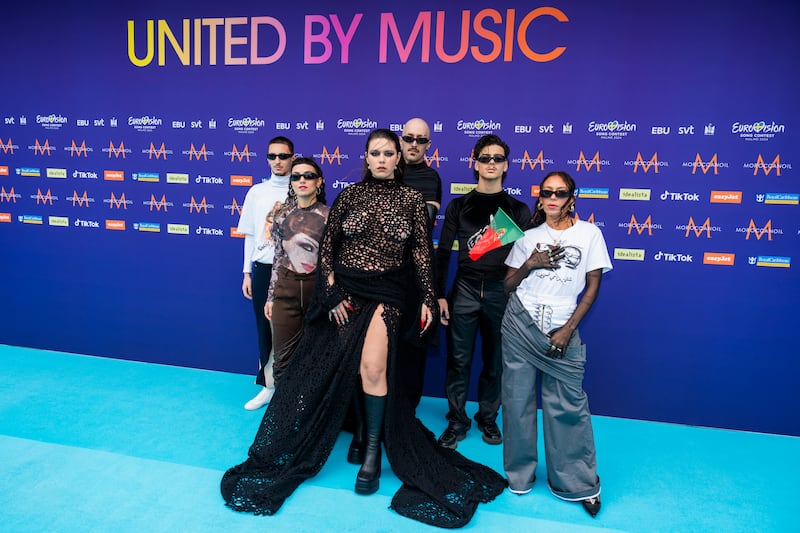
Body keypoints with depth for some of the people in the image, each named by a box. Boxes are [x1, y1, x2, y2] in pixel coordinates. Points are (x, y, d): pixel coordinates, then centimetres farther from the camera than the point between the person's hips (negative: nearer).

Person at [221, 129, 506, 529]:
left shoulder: (411, 199, 0)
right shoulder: (349, 194, 2)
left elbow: (421, 251, 2)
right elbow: (327, 246, 3)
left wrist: (427, 299, 0)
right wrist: (332, 295, -4)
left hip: (389, 291, -2)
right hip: (347, 289, 2)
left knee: (372, 366, -18)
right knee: (342, 369, 8)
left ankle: (373, 451, -1)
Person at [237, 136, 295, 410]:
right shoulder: (256, 192, 8)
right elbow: (250, 235, 11)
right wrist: (247, 273, 8)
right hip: (263, 269, 3)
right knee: (265, 329, 10)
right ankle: (268, 385, 23)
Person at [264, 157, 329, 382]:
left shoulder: (329, 216, -4)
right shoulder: (283, 214, 5)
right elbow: (278, 257, 9)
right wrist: (270, 296, 9)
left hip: (319, 288, -2)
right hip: (286, 289, 2)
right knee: (282, 357, 6)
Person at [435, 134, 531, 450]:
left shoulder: (518, 209, 5)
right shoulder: (459, 206, 6)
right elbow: (443, 252, 5)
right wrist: (439, 295, -2)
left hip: (502, 293, 0)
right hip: (464, 291, 0)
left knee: (495, 362, 10)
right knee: (458, 360, 4)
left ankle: (488, 418, 28)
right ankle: (457, 421, 20)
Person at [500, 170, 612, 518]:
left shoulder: (589, 233, 3)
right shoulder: (529, 236, 8)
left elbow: (592, 287, 2)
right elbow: (508, 286, 10)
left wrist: (568, 330, -6)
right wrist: (531, 264, -9)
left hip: (561, 327, -2)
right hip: (520, 322, 2)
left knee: (568, 405, -2)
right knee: (518, 398, 6)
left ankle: (579, 484, 15)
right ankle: (519, 475, 23)